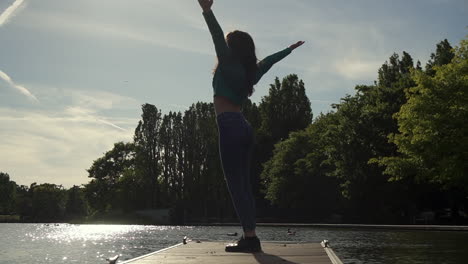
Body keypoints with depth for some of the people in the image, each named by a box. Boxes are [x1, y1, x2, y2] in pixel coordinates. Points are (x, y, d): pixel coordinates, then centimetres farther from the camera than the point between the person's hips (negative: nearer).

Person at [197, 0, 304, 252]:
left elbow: (219, 40, -15)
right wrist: (289, 49, 52)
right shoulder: (249, 71, 18)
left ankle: (250, 238, -14)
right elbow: (268, 60, 34)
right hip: (243, 128, 8)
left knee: (236, 185, -10)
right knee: (243, 185, 9)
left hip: (230, 127, -8)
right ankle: (249, 237, 8)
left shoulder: (229, 67, -1)